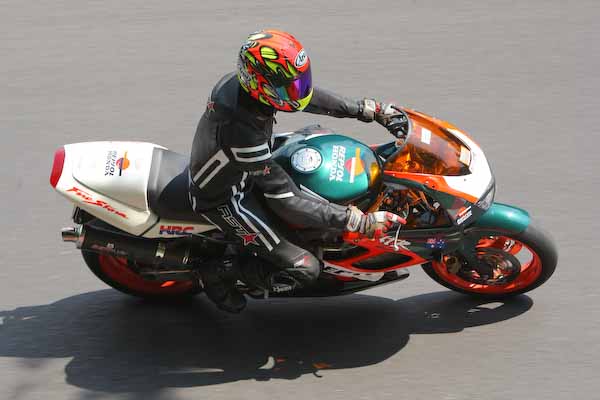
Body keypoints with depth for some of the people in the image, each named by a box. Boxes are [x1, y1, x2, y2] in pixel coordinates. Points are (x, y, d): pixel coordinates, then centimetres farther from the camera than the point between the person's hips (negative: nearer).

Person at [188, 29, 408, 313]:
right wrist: (360, 222, -36)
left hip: (240, 169, 9)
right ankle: (219, 273, 7)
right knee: (305, 268, -12)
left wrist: (372, 110, -1)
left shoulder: (244, 82, -18)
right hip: (223, 198, -9)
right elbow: (287, 202, -35)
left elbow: (307, 96, 0)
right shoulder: (241, 132, -41)